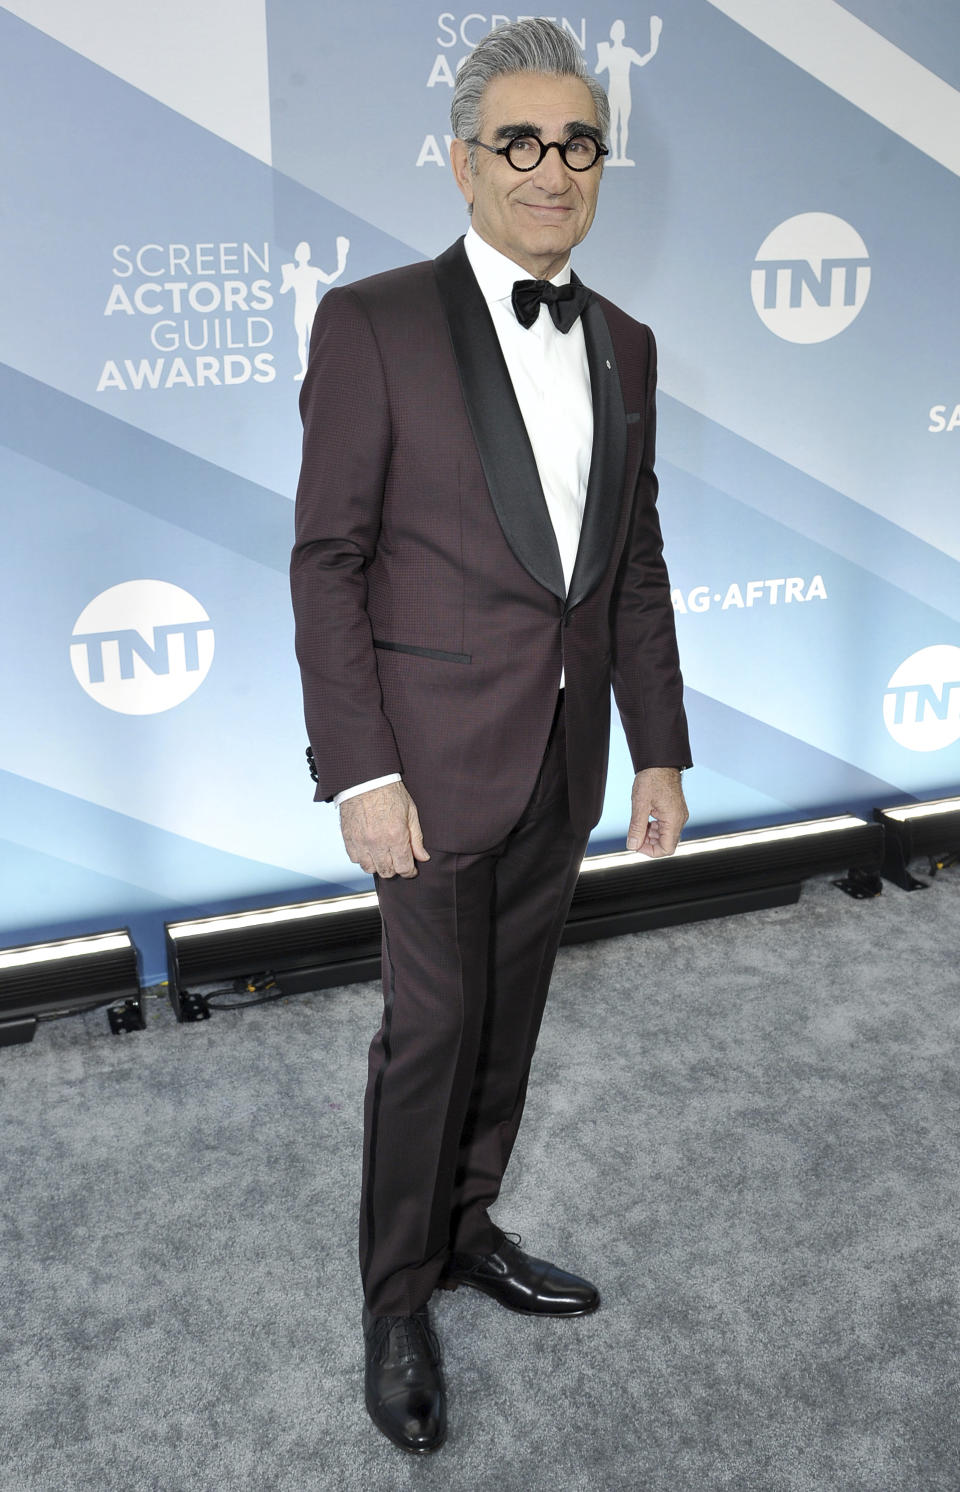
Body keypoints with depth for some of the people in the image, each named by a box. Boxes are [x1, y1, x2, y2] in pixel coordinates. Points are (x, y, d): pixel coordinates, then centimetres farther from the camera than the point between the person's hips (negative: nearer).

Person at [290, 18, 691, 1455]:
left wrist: (660, 749, 9)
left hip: (563, 760, 6)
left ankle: (469, 1229, 39)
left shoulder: (623, 344, 10)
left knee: (510, 1019, 17)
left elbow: (637, 561, 12)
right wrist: (361, 772, -15)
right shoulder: (373, 323, -8)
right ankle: (397, 1302, 25)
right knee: (431, 1030, 4)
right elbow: (328, 560, -10)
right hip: (438, 755, -5)